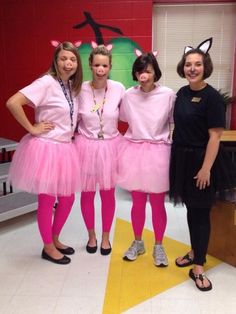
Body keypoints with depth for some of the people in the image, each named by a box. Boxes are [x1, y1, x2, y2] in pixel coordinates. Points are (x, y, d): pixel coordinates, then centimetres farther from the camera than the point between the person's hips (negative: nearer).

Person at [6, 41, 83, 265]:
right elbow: (13, 103, -24)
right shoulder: (47, 82, -15)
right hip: (45, 148, -7)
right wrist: (32, 128, -17)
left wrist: (71, 132, 9)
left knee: (67, 198, 14)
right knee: (46, 201, 6)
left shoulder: (73, 86, 8)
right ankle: (48, 248, 25)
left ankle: (55, 240, 35)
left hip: (65, 148, 8)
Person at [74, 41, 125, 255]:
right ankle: (91, 236, 34)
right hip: (86, 145, 0)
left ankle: (105, 237, 32)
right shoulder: (80, 89, -9)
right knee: (87, 194, 11)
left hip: (110, 145, 0)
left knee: (108, 194, 10)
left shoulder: (119, 89, -9)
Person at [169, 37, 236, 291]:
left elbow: (215, 136, -16)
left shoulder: (212, 97, -14)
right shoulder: (182, 93, 7)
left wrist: (206, 168, -19)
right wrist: (177, 156, 11)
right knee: (191, 209, 16)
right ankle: (194, 252, 34)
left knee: (201, 212, 3)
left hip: (201, 160, -6)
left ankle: (198, 267, 15)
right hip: (182, 158, 6)